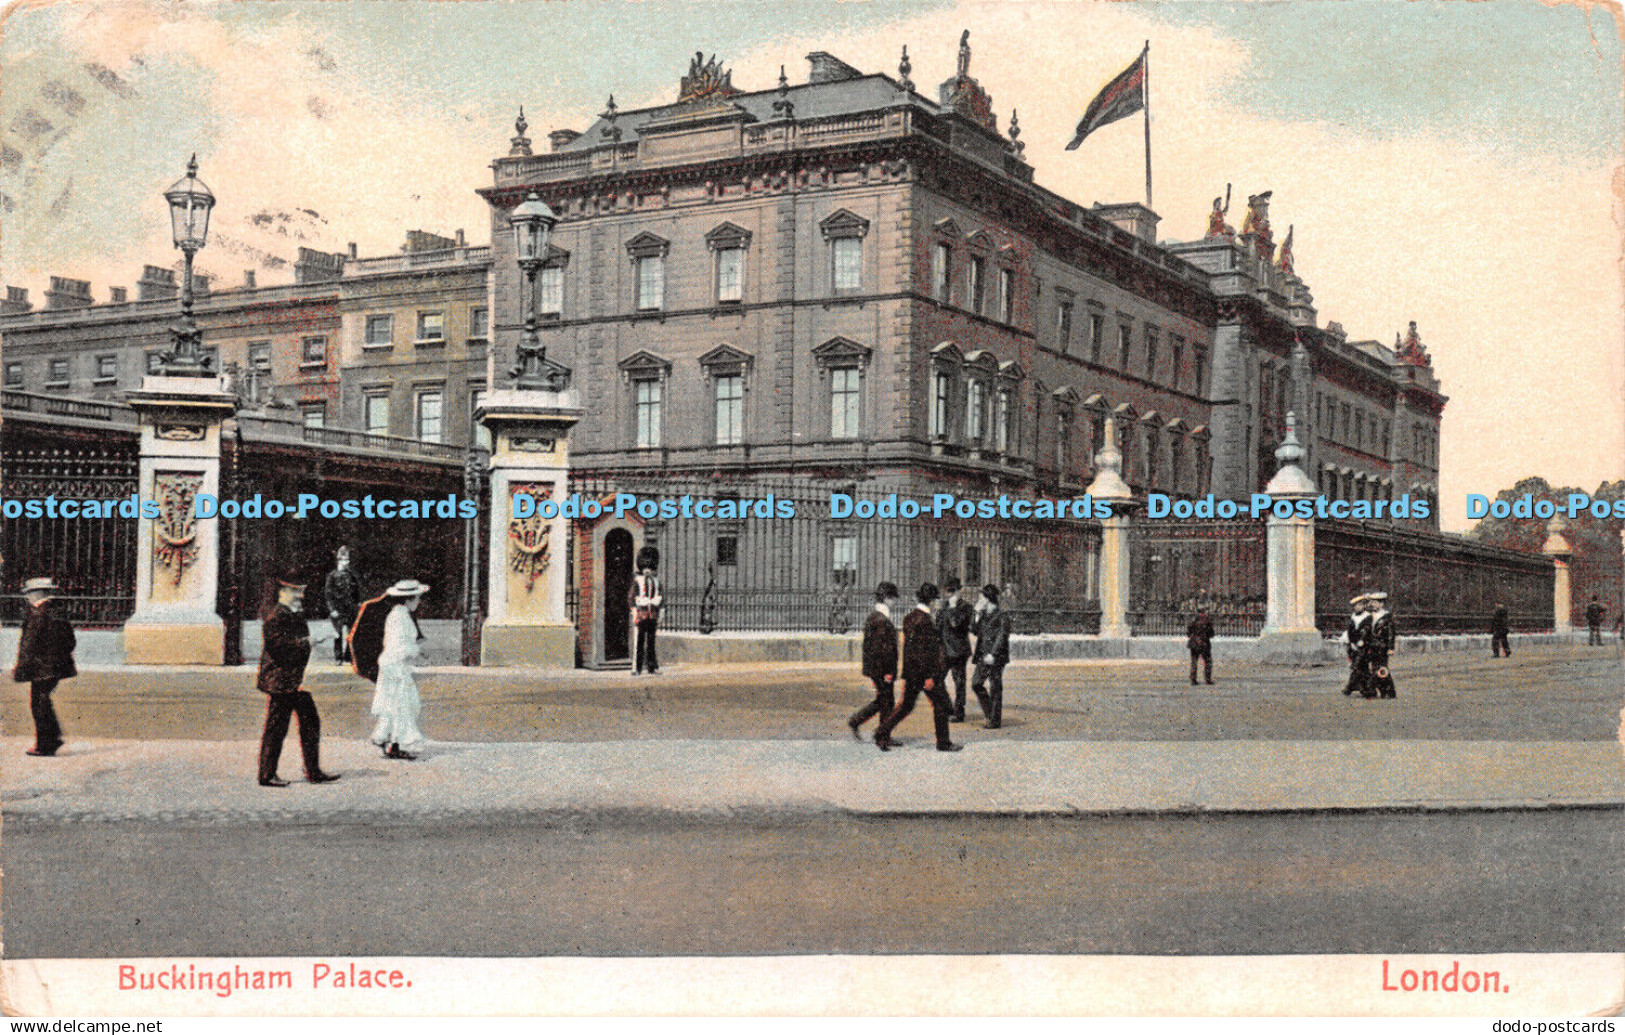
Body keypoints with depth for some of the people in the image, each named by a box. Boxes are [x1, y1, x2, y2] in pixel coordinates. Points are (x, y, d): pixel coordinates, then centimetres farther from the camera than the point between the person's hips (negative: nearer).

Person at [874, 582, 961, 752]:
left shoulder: (909, 617, 10)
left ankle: (882, 734, 6)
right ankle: (943, 742, 11)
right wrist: (930, 676, -19)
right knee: (940, 703, 4)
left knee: (906, 705, 13)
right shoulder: (924, 619, -18)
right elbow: (925, 651, -20)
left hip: (910, 670, 9)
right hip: (924, 671, -9)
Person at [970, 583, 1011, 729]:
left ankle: (995, 720, 5)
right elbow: (977, 632, 14)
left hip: (995, 657, -8)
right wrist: (978, 615, 7)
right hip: (983, 657, 8)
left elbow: (1002, 636, -14)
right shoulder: (984, 616, 13)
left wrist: (993, 654, -19)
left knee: (995, 688, -2)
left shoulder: (1002, 616, -8)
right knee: (976, 684, 6)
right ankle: (990, 713, 19)